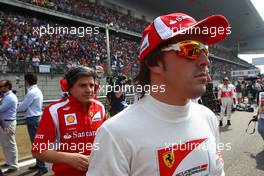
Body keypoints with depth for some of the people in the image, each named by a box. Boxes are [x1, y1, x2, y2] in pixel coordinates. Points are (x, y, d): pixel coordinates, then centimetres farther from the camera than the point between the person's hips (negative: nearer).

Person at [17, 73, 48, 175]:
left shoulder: (31, 92, -18)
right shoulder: (37, 91, 12)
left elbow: (22, 106, -10)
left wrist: (16, 109, 9)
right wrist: (23, 109, 4)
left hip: (32, 120, -10)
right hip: (37, 118, 10)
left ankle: (42, 167, 0)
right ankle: (38, 164, 28)